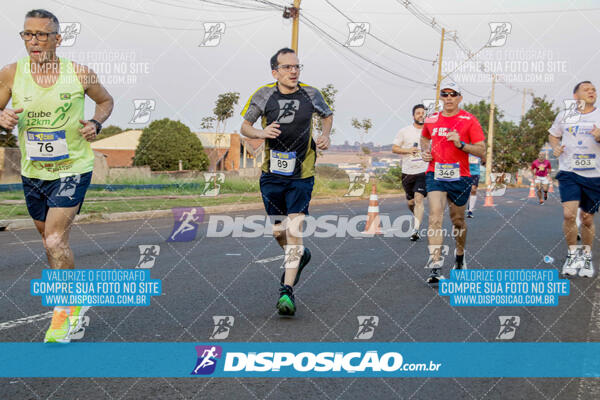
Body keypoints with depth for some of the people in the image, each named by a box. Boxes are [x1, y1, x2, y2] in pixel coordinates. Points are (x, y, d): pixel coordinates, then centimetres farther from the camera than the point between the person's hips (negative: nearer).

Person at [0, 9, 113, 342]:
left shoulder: (80, 74, -11)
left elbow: (105, 101, 9)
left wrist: (96, 123, -10)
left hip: (73, 169, -4)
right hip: (33, 172, 4)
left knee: (55, 241, -14)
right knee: (50, 238, 17)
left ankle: (64, 310, 5)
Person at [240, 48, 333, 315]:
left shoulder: (310, 94, -3)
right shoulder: (263, 95, -5)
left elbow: (327, 115, 17)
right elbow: (245, 126, 6)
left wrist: (326, 136, -2)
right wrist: (260, 133, -16)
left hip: (301, 175, -2)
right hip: (272, 173, 2)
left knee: (294, 228, -14)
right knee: (278, 230, 11)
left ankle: (287, 290, -12)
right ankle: (299, 255, 44)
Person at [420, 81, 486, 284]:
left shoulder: (469, 120, -3)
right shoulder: (431, 120, 7)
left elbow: (481, 150, -5)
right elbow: (424, 138, 29)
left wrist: (461, 144, -20)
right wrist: (425, 151, 9)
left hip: (459, 176, -1)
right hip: (435, 174, 1)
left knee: (458, 220, 13)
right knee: (435, 216, -17)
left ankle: (460, 255, 42)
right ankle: (435, 267, -23)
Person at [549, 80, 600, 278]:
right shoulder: (564, 115, 7)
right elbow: (553, 135, 21)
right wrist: (556, 147, 0)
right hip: (569, 172, 0)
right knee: (569, 214, -17)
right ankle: (572, 253, 3)